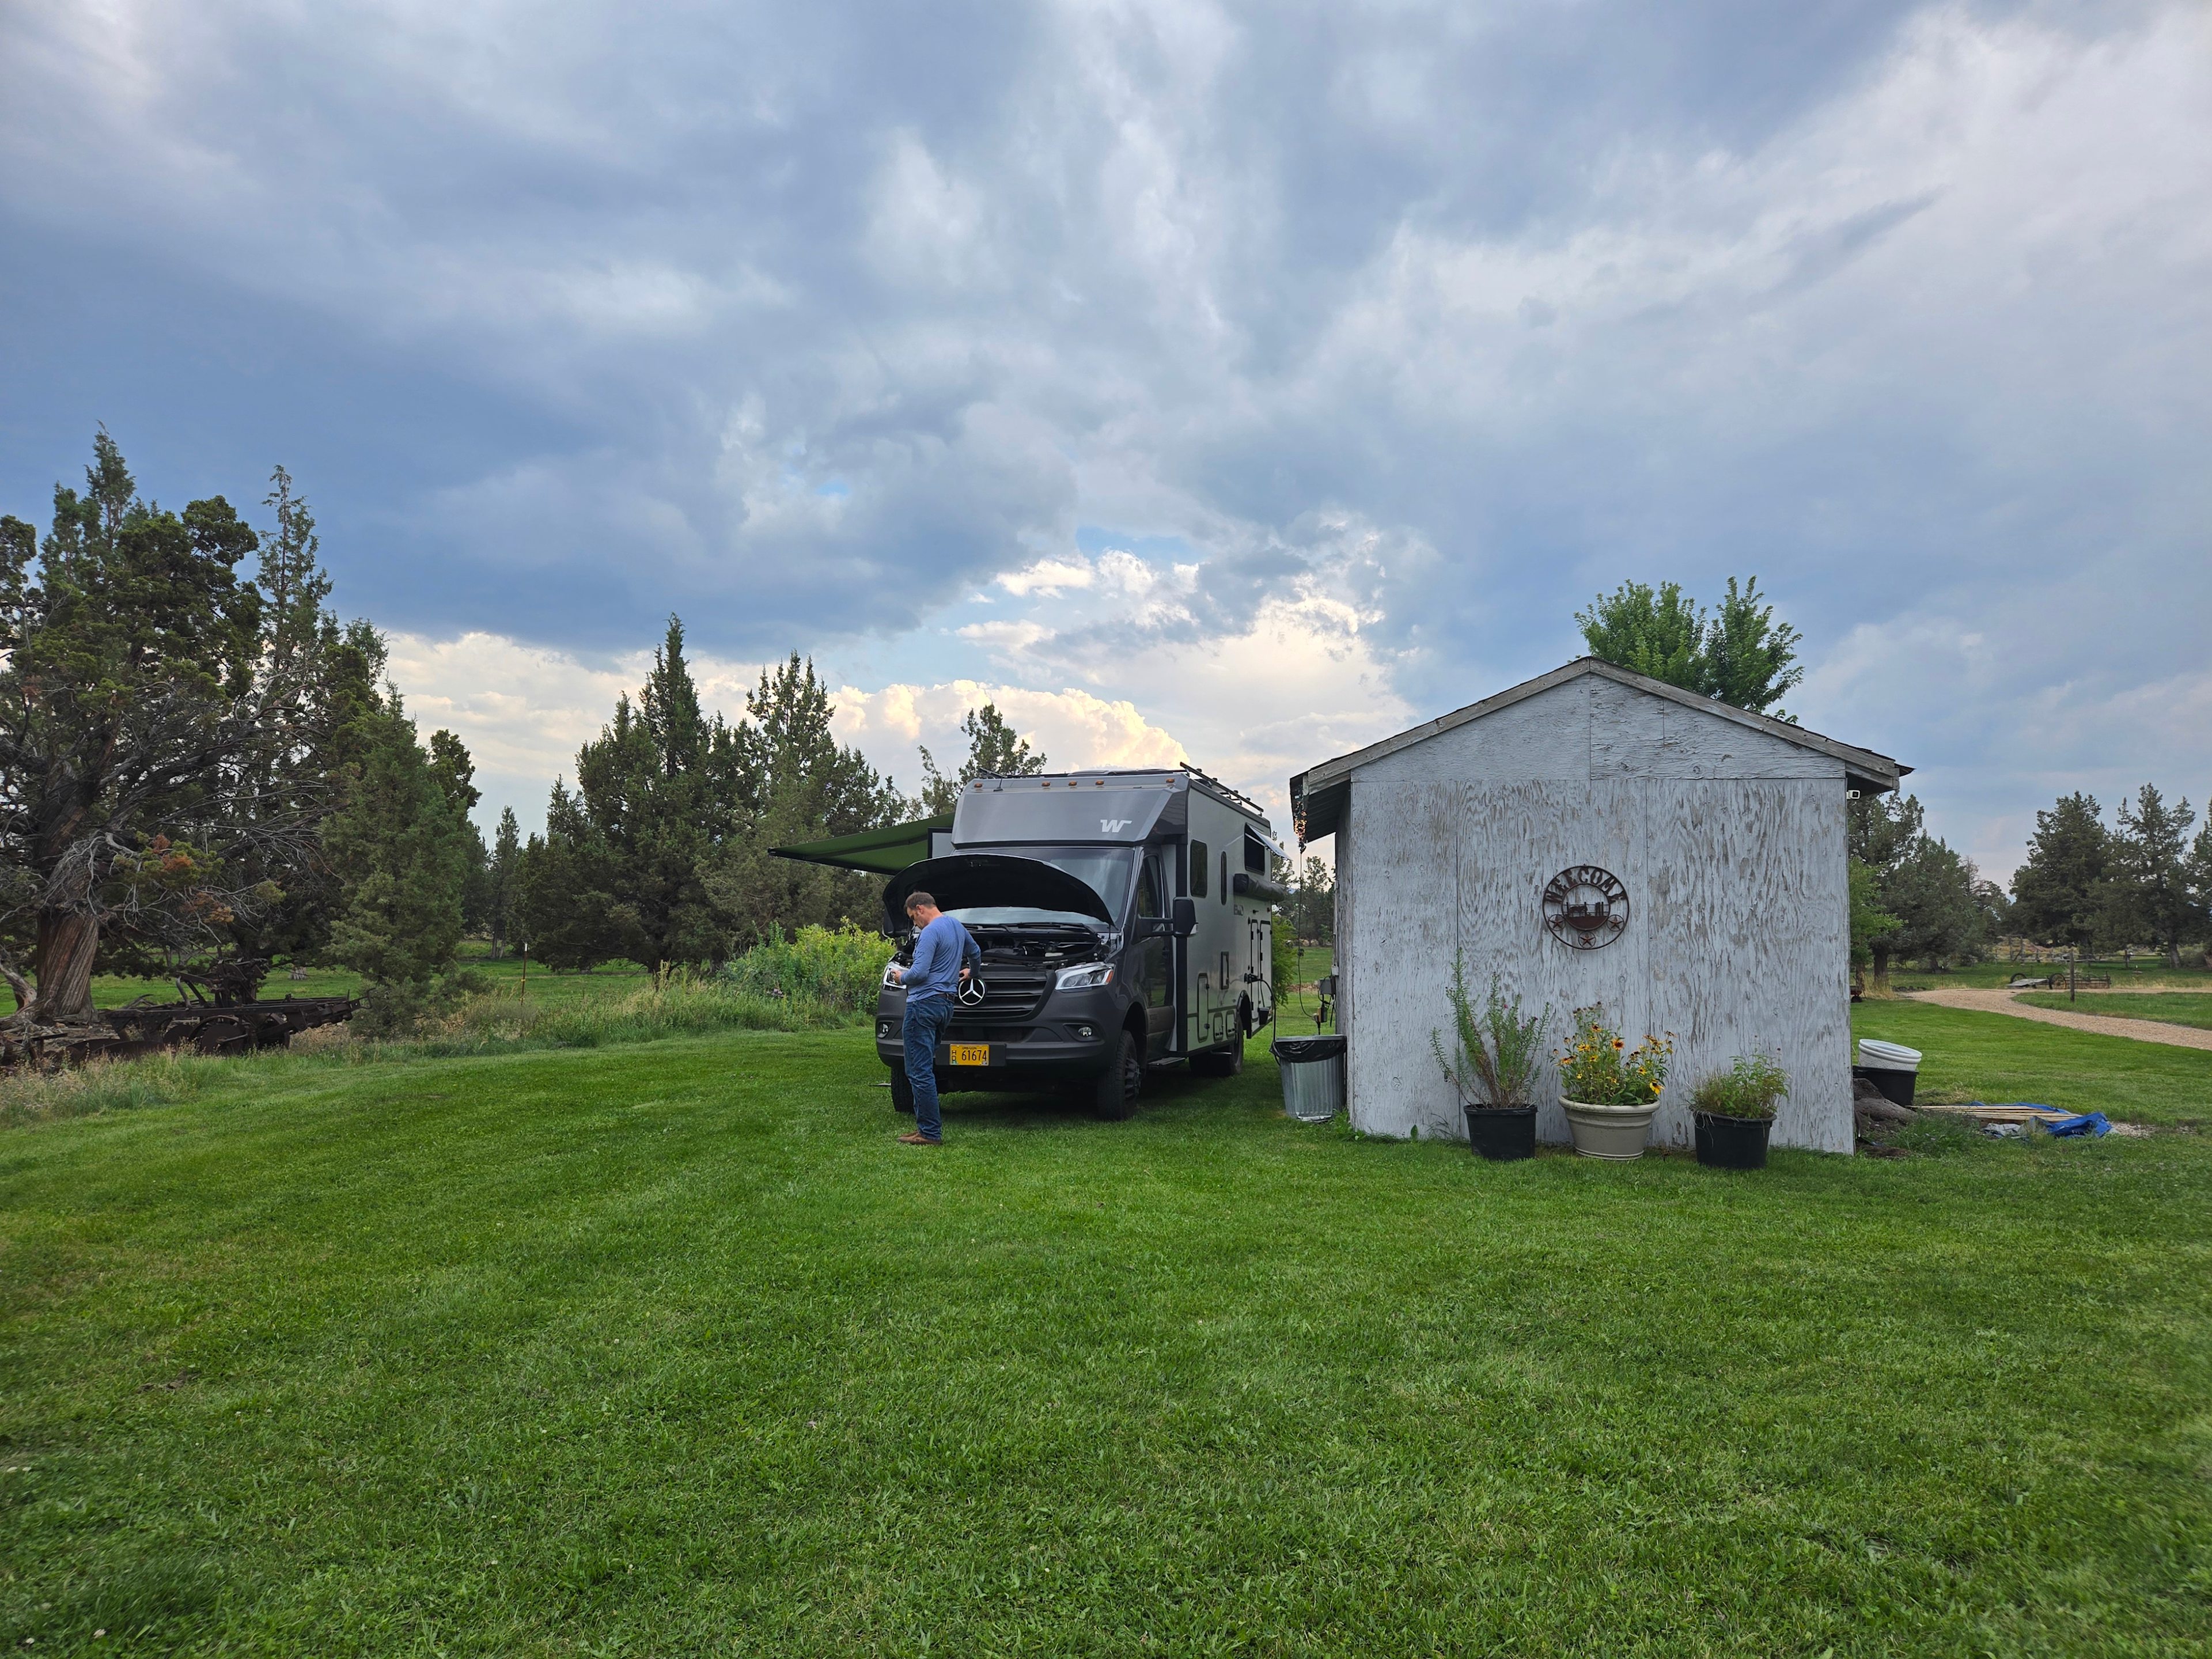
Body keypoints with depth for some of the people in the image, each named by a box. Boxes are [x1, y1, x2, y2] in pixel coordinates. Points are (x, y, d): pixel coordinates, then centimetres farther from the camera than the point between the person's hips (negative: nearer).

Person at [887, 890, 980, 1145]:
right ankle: (927, 1123, 18)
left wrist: (902, 977, -2)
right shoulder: (957, 926, 16)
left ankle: (930, 1133, -6)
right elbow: (976, 954, 34)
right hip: (946, 1004, 10)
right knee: (925, 1068, 16)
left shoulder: (930, 933, -14)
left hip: (924, 1004, -10)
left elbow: (920, 973, -21)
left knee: (919, 1071, -7)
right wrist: (968, 970, 53)